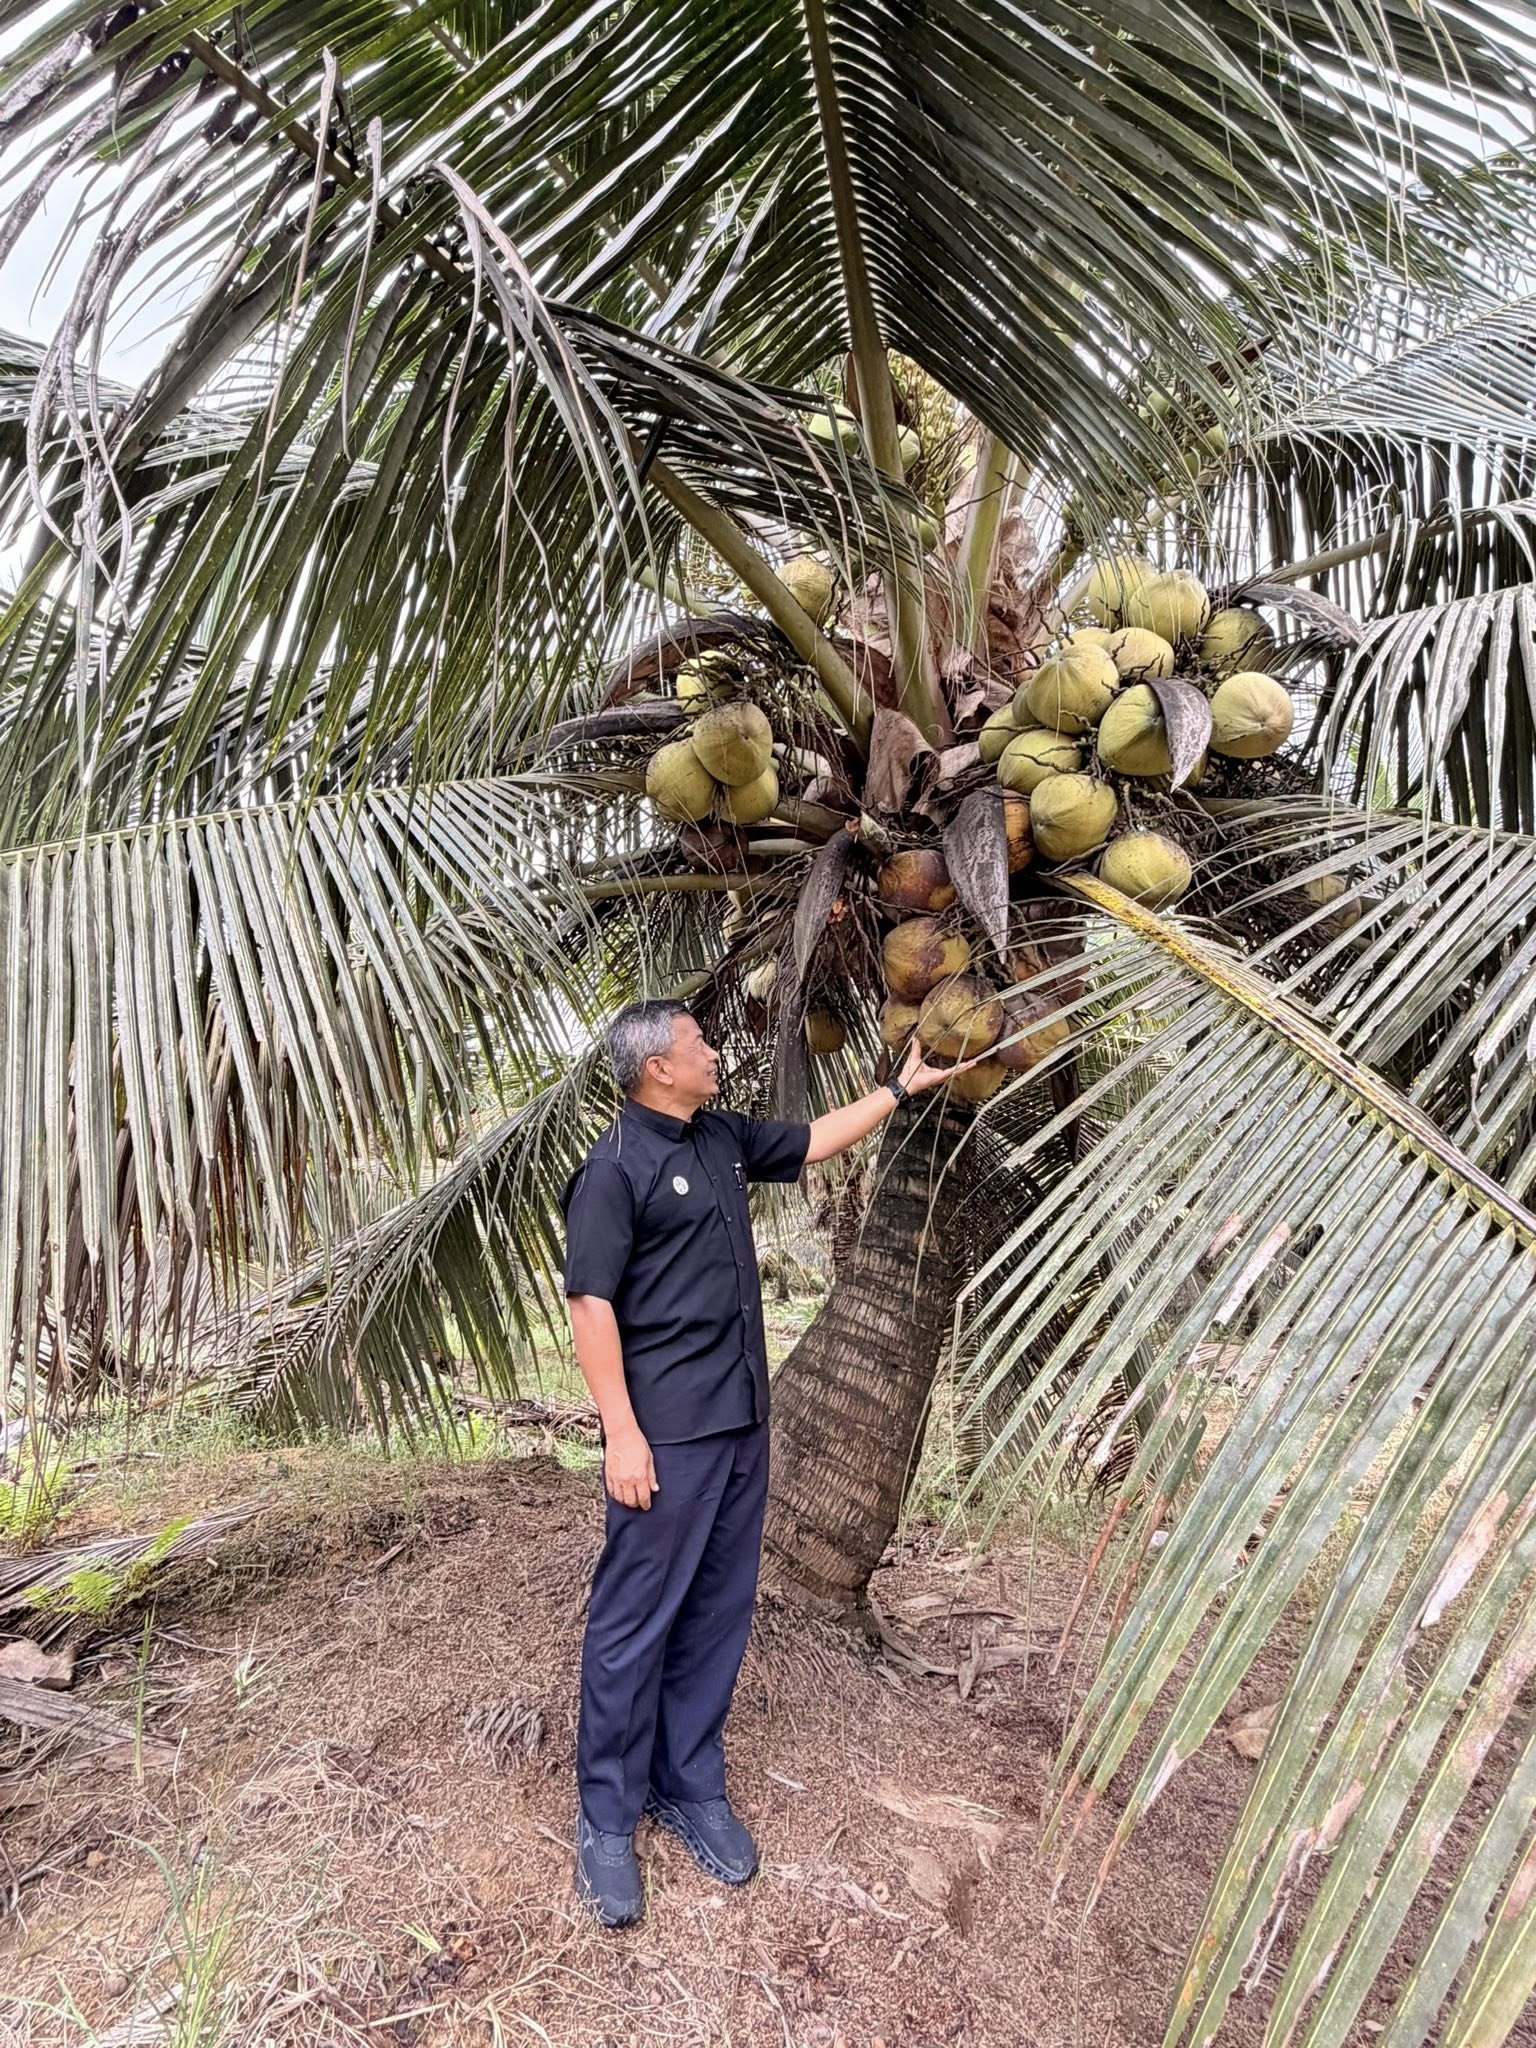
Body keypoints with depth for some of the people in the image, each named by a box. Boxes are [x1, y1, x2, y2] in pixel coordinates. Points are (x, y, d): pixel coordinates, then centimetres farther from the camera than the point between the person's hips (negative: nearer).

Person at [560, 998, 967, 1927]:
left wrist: (899, 1089, 26)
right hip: (667, 1433, -8)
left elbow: (813, 1142, 24)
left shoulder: (725, 1138, 9)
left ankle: (691, 1787, 31)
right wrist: (622, 1434, -19)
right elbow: (592, 1303, -17)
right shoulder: (615, 1168, -14)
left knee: (717, 1614, 15)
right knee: (635, 1621, 3)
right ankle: (608, 1818, 20)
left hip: (742, 1422, 8)